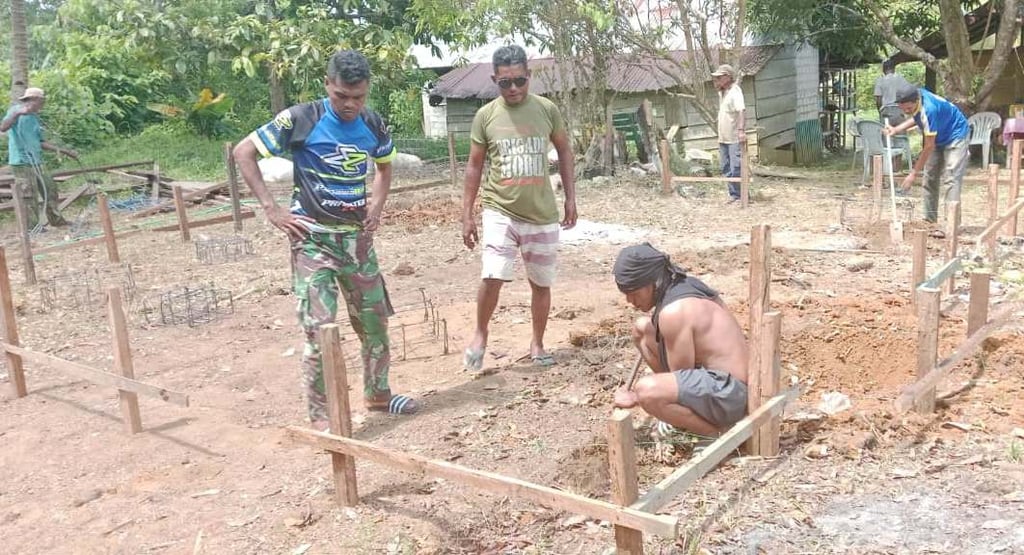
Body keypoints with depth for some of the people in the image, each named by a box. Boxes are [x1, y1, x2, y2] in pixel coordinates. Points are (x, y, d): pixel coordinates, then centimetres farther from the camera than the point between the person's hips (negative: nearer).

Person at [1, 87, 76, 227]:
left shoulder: (34, 118, 16)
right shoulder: (16, 109, -6)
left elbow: (40, 142, 18)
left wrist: (63, 150, 16)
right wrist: (18, 113, -34)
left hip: (36, 162, 8)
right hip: (22, 162, -8)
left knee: (50, 188, 14)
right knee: (30, 196, -5)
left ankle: (55, 219, 27)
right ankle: (32, 227, 3)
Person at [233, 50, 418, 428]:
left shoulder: (372, 124, 1)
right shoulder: (301, 119, -13)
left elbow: (384, 166, 22)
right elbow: (243, 152, -8)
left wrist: (377, 206, 6)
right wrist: (272, 209, -13)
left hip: (357, 237, 5)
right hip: (313, 238, -5)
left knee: (375, 319, 13)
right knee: (320, 327, -8)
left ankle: (378, 394, 31)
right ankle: (320, 414, 4)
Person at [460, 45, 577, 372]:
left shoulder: (547, 109, -2)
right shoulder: (485, 115, -3)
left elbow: (564, 151, 12)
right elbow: (475, 166, 4)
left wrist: (570, 198, 6)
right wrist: (467, 215, 2)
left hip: (542, 214, 2)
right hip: (500, 211, -2)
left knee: (541, 283, 10)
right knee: (492, 277, -17)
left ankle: (537, 343, 29)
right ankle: (480, 335, 7)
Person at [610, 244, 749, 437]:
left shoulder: (674, 311, -23)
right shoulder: (685, 285, 6)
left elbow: (682, 378, -16)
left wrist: (636, 398, -7)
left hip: (728, 394, -11)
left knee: (646, 391, -34)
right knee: (641, 328, 13)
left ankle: (716, 432, -11)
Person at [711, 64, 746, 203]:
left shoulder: (734, 91, -15)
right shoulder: (721, 92, 13)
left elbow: (742, 110, -30)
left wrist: (741, 130, -41)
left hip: (735, 138, -9)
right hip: (723, 138, 9)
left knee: (736, 169, -10)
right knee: (726, 169, 12)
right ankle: (734, 194, 22)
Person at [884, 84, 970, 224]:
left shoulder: (929, 109, -37)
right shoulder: (914, 96, -14)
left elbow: (929, 146, -30)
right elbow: (917, 117, 9)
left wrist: (914, 173, -26)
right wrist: (897, 129, -7)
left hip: (955, 136, -9)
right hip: (938, 137, 9)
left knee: (950, 180, -17)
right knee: (930, 178, 7)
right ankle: (930, 220, 12)